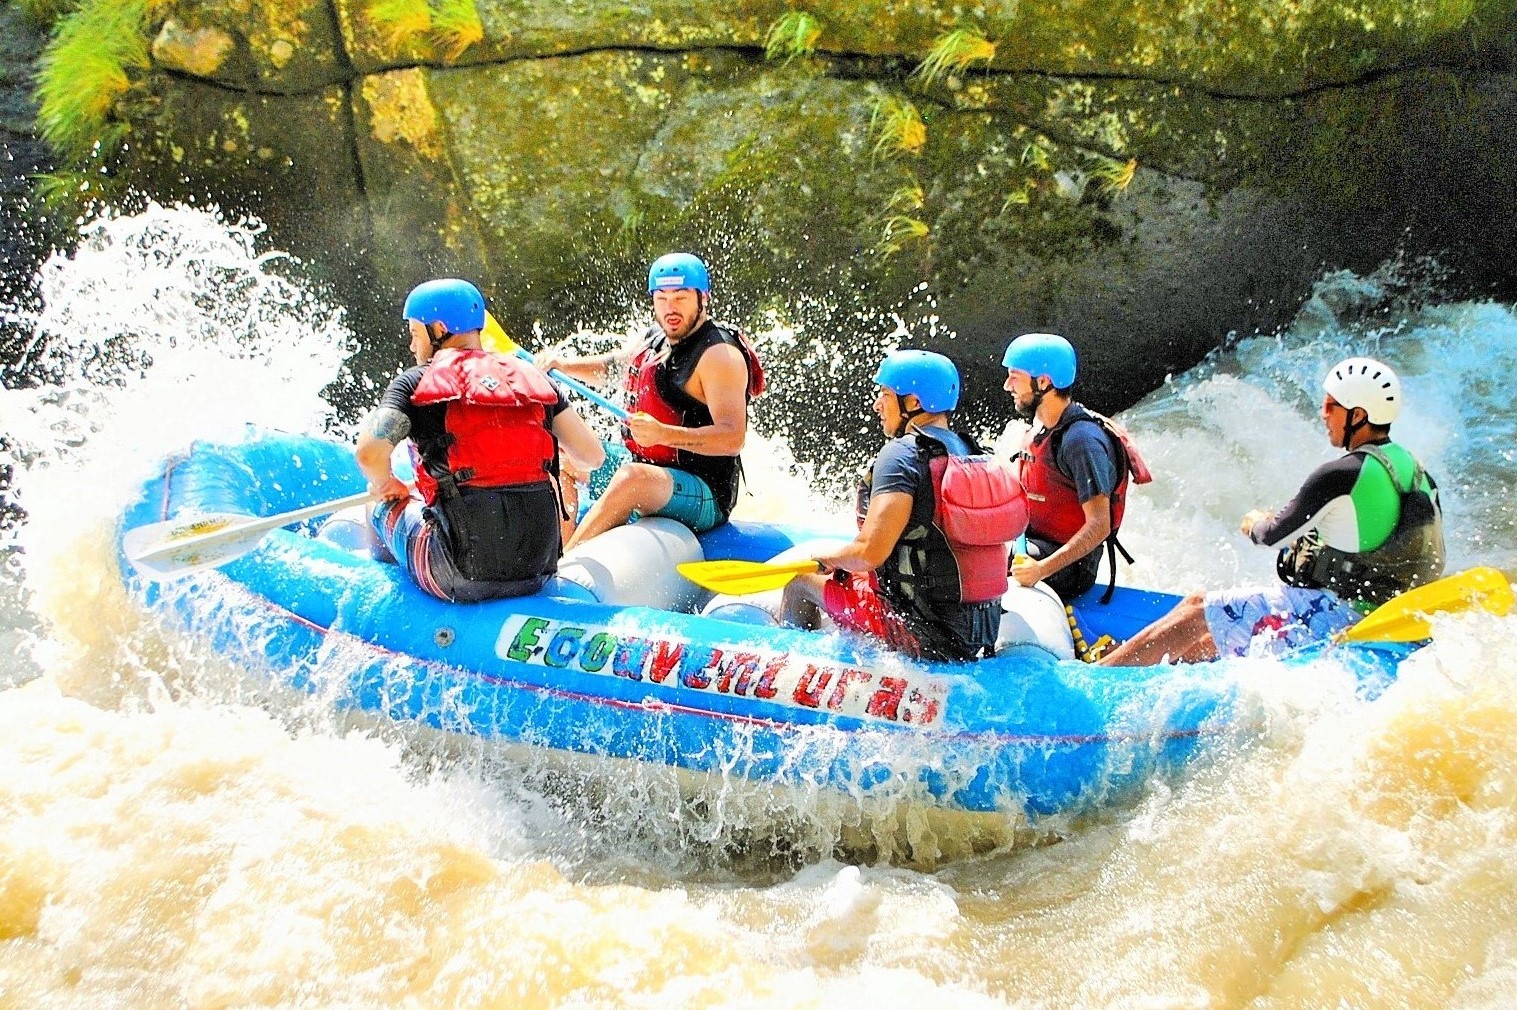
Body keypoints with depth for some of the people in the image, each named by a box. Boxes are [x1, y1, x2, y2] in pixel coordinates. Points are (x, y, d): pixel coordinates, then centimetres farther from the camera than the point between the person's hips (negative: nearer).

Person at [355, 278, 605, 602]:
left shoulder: (415, 382, 1)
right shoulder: (533, 378, 11)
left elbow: (369, 453, -14)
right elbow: (593, 456, 7)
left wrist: (385, 485, 10)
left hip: (461, 579, -4)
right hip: (536, 574, 4)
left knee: (385, 509, 26)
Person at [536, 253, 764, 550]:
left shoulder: (719, 354, -17)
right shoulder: (655, 338, 8)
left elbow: (733, 439, -29)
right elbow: (610, 366, 29)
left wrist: (663, 434, -41)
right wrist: (562, 365, 9)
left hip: (704, 500, -10)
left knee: (633, 479, -37)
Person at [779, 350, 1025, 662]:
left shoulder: (902, 454, -16)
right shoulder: (981, 457, 8)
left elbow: (870, 552, -23)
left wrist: (826, 559, -1)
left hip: (924, 638, -8)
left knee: (801, 579, 12)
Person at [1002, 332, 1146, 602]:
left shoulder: (1082, 440, -20)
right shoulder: (1040, 428, 10)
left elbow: (1099, 526, -24)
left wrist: (1042, 569, -32)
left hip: (1068, 566, -9)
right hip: (1032, 546, 10)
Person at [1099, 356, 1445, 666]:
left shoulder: (1340, 474, -17)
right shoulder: (1413, 468, 10)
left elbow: (1276, 535, -8)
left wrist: (1255, 524, 15)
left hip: (1332, 611, -9)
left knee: (1197, 611, -3)